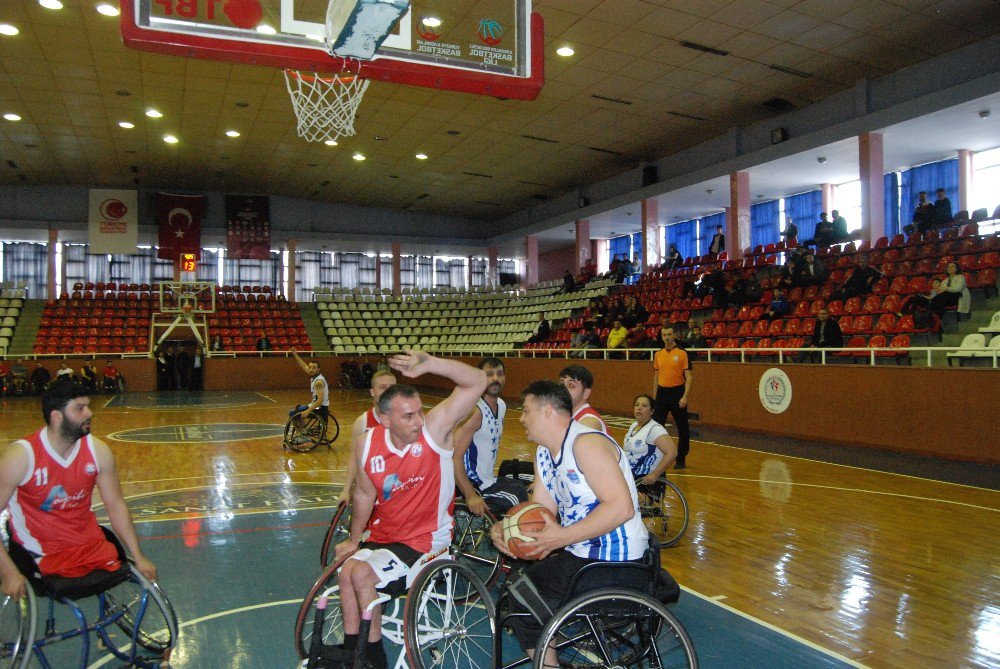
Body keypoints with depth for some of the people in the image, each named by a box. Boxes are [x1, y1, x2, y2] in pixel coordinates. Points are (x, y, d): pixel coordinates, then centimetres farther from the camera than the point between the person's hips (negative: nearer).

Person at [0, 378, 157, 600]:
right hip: (42, 554, -4)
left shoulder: (98, 451, -5)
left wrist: (138, 557, -1)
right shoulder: (21, 456, -16)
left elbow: (116, 506, 2)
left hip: (91, 542, 4)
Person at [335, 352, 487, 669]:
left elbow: (477, 381, -35)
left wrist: (430, 364, -48)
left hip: (427, 540, -6)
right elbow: (365, 493, 8)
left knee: (362, 574, -18)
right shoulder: (366, 444, -9)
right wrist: (354, 539, 16)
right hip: (383, 535, 6)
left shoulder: (434, 427, -22)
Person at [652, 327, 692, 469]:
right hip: (662, 392, 4)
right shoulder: (658, 354, 8)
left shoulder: (682, 353, -6)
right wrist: (654, 397, 12)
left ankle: (681, 459, 17)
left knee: (682, 428, 5)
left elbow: (689, 377, -9)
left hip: (677, 393, -4)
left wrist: (685, 396, -18)